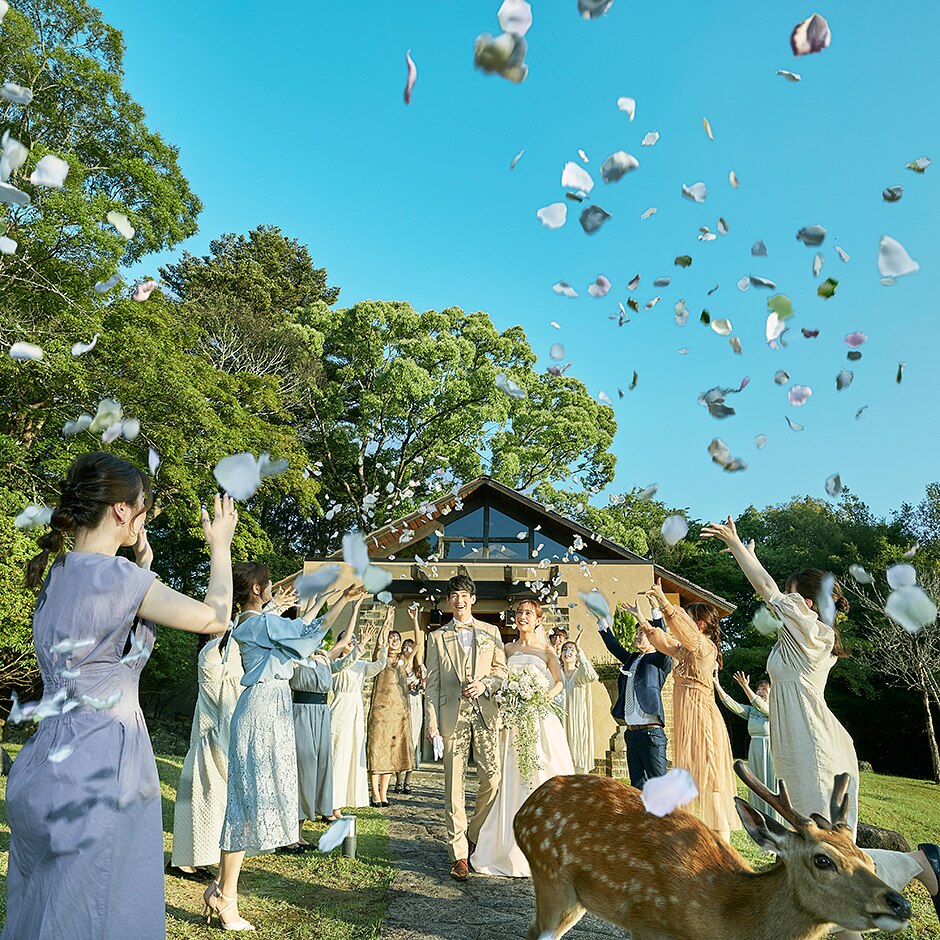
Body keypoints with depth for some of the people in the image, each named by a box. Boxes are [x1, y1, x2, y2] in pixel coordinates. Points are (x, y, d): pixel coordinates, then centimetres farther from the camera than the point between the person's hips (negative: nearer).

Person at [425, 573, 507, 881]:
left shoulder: (490, 632, 13)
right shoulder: (437, 637, 9)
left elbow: (502, 670, 12)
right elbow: (432, 684, 5)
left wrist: (485, 684, -9)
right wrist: (432, 723, -3)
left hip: (485, 713, 1)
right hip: (453, 716, -1)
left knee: (492, 779, -3)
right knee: (454, 785, 1)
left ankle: (474, 835, 21)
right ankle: (459, 855, 10)